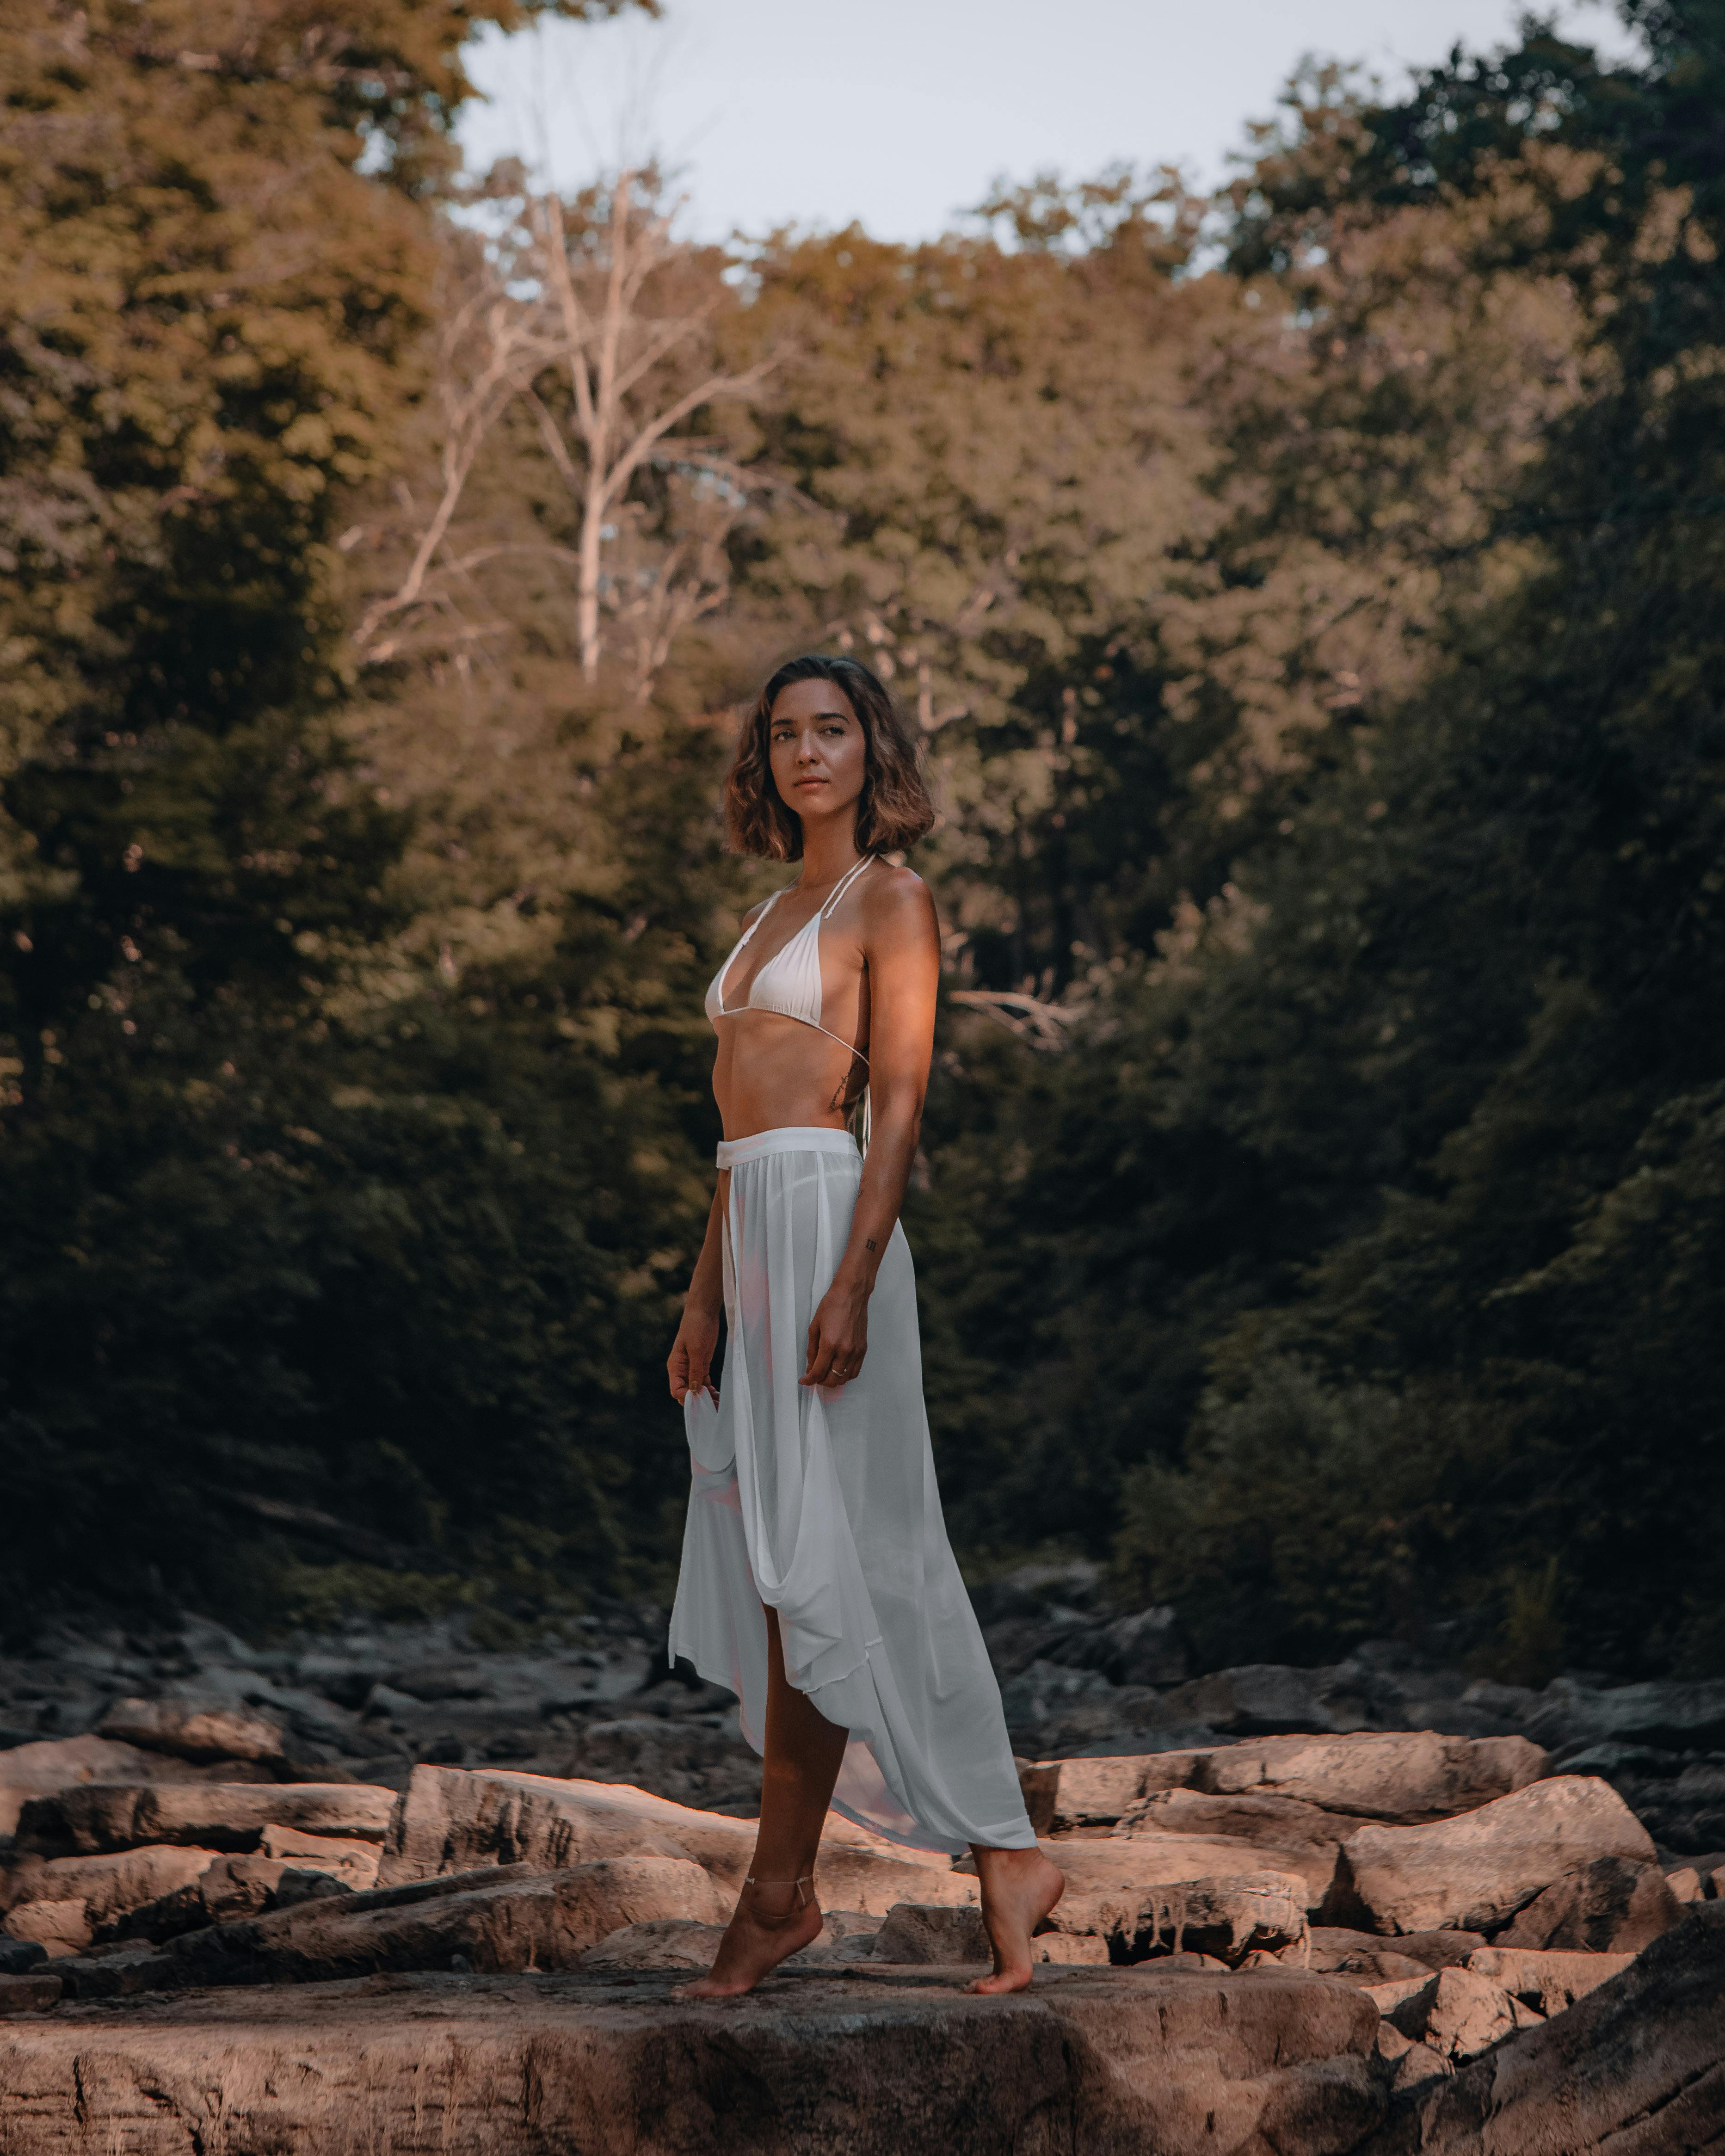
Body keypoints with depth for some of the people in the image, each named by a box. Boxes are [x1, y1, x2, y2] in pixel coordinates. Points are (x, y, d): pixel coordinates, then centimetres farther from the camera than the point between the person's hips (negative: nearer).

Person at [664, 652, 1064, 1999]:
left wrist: (851, 1285, -20)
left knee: (813, 1564, -7)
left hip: (824, 1219, -9)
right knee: (794, 1570, 7)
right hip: (755, 1230, 9)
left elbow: (900, 1104, -11)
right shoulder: (779, 911, 21)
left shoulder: (892, 899, -3)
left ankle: (778, 1893, -2)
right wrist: (706, 1301, 18)